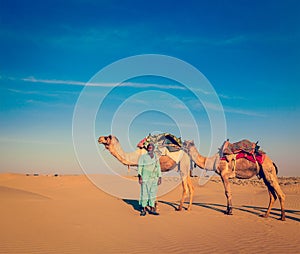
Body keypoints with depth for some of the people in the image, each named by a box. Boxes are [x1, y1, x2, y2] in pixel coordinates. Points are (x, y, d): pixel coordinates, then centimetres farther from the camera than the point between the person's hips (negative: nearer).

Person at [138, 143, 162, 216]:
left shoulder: (156, 158, 12)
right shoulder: (143, 157, 0)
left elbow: (158, 168, 15)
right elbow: (140, 167, -4)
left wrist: (160, 178, 9)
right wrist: (140, 177, -13)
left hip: (154, 178, 4)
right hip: (145, 178, -4)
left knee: (153, 193, 6)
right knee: (144, 193, -3)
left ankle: (152, 209, 14)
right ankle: (143, 209, 5)